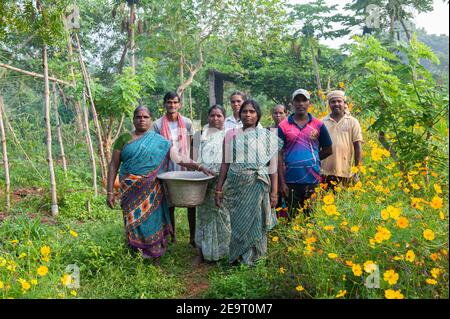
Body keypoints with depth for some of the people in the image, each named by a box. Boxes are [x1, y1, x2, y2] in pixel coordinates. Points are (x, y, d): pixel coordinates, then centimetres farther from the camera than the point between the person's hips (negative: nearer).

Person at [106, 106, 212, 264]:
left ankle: (156, 259, 20)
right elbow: (113, 165, 3)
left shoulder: (159, 141, 4)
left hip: (152, 191, 0)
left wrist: (199, 167, -12)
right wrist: (110, 192, -2)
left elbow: (179, 158, 0)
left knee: (153, 222, 5)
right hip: (131, 191, 0)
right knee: (134, 223, 3)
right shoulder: (124, 138, 4)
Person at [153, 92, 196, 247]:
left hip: (186, 168, 1)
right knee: (169, 203, 9)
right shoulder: (157, 125, -2)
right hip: (167, 170, -1)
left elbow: (193, 145, 8)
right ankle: (172, 236, 22)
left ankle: (193, 236, 12)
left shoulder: (187, 123, 2)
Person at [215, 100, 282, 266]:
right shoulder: (231, 135, 8)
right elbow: (225, 164, 9)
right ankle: (237, 259, 21)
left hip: (258, 186, -1)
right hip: (236, 186, 1)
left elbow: (273, 167, 2)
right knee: (238, 223, 5)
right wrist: (218, 189, 5)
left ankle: (254, 260, 18)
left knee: (254, 222, 2)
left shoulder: (267, 136, 4)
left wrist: (274, 192, -4)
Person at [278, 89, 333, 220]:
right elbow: (280, 155, -1)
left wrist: (311, 159, 3)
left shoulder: (318, 125, 3)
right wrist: (282, 182, -5)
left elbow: (328, 150, 11)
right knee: (292, 218, 10)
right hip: (291, 180, 0)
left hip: (313, 179, 1)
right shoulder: (283, 126, 0)